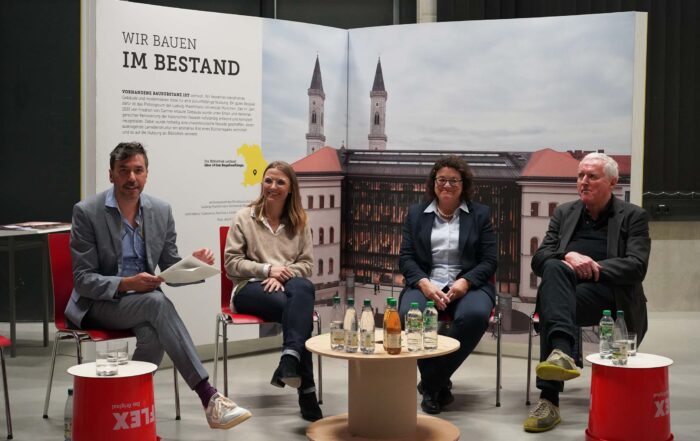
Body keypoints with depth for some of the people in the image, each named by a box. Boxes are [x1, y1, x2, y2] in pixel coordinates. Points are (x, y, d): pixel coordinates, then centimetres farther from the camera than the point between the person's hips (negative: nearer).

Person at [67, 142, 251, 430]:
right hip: (98, 303, -4)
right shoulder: (87, 212, -10)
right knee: (158, 303, -34)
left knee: (152, 333, -34)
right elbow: (83, 280, -11)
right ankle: (208, 397, -38)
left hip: (142, 299, 4)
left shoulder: (161, 211, 3)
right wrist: (126, 284, -28)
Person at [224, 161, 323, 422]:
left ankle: (290, 360, -52)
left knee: (304, 288, -40)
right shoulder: (244, 218, 7)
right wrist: (267, 269, -12)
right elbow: (232, 262, 2)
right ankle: (306, 390, -40)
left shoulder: (300, 221, 16)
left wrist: (282, 275, -11)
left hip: (287, 284, 2)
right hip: (251, 287, -2)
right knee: (299, 310, -36)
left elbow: (306, 263, 10)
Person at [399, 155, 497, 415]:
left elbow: (489, 261, 5)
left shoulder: (480, 214, 12)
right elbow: (406, 257, 7)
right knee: (410, 314, -34)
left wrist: (465, 282, -15)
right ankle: (439, 384, -12)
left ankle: (431, 384, -20)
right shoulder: (416, 213, 15)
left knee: (475, 315, -36)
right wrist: (424, 283, -13)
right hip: (425, 283, 1)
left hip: (467, 284, 0)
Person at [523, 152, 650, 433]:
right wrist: (568, 257, -15)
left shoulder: (633, 217, 9)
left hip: (609, 297, -3)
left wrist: (592, 268, -18)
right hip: (566, 291, 3)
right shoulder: (564, 213, 19)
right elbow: (539, 259, 7)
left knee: (549, 295, -33)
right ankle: (562, 352, -54)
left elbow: (636, 267, -6)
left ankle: (550, 398, -40)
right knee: (555, 267, -34)